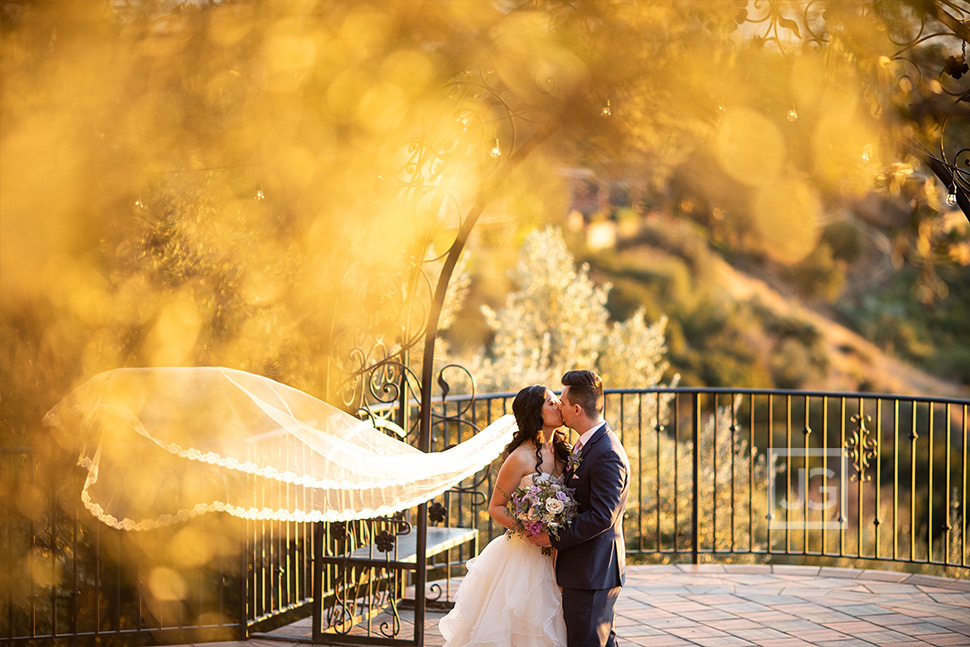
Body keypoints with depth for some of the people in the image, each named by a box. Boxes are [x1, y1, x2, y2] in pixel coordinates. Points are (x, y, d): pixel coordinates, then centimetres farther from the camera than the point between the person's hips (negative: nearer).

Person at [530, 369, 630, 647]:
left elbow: (601, 517, -26)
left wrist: (554, 537, -19)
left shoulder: (607, 455, -22)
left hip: (592, 573, -10)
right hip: (590, 571, 10)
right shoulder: (588, 443, 12)